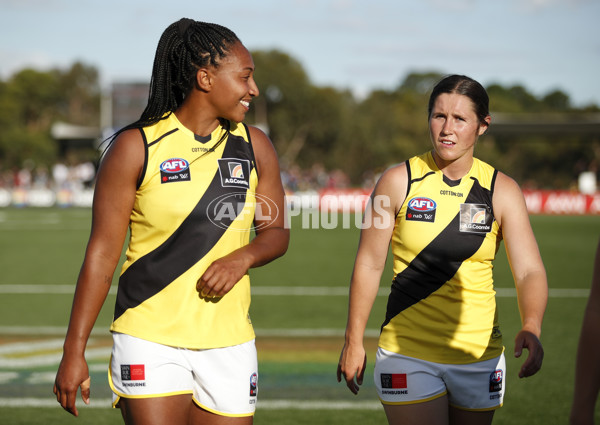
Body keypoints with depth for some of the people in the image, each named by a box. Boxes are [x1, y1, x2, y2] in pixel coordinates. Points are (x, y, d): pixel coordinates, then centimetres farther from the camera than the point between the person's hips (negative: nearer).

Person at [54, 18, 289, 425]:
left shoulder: (254, 147, 7)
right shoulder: (136, 147, -5)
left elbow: (276, 231, 15)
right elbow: (101, 253, -4)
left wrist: (243, 257, -9)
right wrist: (74, 351, -6)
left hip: (229, 342, 4)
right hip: (150, 341, -4)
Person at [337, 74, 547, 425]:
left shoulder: (502, 190, -1)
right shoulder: (399, 181, -4)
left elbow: (529, 270, -9)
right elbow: (369, 264, 2)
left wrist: (531, 328, -28)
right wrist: (354, 341, 1)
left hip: (480, 354, 2)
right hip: (407, 353, -2)